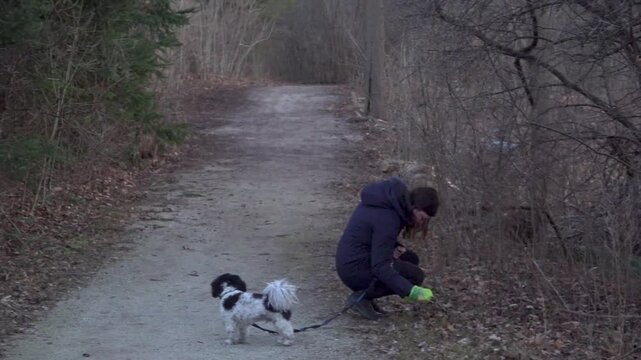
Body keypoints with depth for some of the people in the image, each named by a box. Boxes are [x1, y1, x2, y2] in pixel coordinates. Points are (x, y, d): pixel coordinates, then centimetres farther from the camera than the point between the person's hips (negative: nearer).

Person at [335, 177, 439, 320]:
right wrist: (411, 291, -32)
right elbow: (380, 267, -26)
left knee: (411, 258, 12)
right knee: (415, 275, -10)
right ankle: (361, 297, -8)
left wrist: (395, 246, 1)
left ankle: (364, 294, 9)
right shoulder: (387, 219, -26)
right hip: (355, 269, -10)